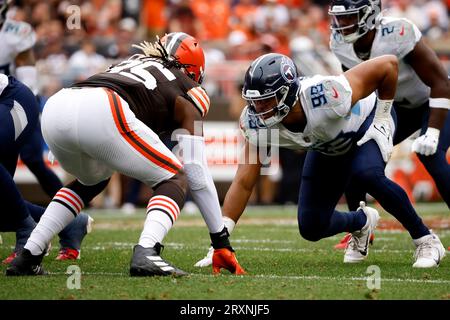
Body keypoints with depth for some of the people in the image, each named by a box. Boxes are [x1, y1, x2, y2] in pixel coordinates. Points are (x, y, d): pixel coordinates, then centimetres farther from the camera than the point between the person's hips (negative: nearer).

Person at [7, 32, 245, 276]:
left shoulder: (131, 63, 39)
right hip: (101, 115, -7)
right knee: (175, 179, 13)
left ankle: (28, 256, 25)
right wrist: (221, 241, 20)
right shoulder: (188, 92, 23)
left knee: (91, 180, 36)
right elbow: (197, 172, 17)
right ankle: (146, 254, -13)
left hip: (53, 110, 7)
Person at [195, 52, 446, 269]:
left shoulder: (325, 97, -44)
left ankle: (426, 240, -15)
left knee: (368, 175, -36)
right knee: (312, 228, -3)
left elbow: (389, 64, -34)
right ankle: (361, 223, 31)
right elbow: (244, 183, -23)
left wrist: (382, 118, -24)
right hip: (329, 147, 5)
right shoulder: (258, 124, -30)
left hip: (368, 120, -5)